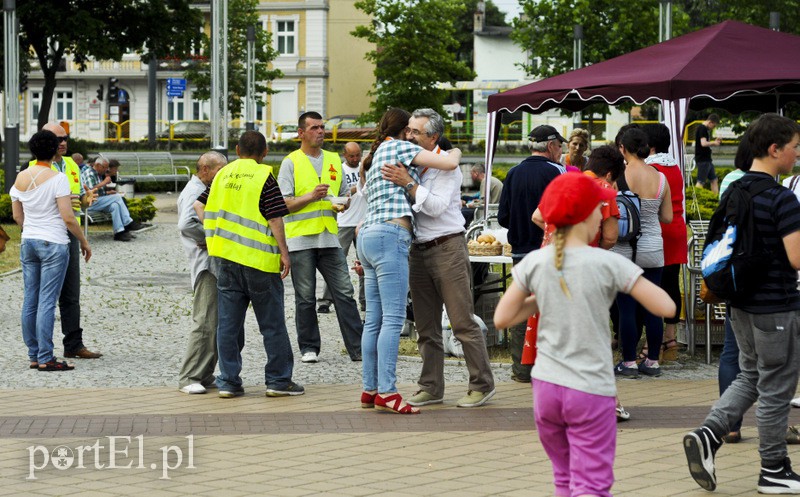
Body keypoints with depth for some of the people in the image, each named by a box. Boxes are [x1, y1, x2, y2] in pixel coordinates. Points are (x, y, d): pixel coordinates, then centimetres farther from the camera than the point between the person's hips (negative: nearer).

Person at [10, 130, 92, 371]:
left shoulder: (21, 178, 5)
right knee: (47, 302, -6)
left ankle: (34, 355, 13)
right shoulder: (57, 178, -13)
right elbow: (68, 218, -15)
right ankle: (45, 358, -6)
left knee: (30, 301, 9)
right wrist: (84, 242, -3)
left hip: (28, 242, 6)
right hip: (54, 243, -6)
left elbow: (17, 216, 13)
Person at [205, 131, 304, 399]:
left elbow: (208, 212, 15)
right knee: (272, 323, 4)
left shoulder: (222, 174, 10)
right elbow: (275, 218, -10)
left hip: (225, 256, 5)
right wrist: (283, 252, -8)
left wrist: (214, 241, 25)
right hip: (258, 257, -5)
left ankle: (228, 381, 5)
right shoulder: (264, 177, -6)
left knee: (228, 323, 6)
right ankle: (278, 380, 6)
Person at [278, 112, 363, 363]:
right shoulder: (291, 163, 0)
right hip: (301, 238, -4)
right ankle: (309, 348, 12)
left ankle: (358, 347, 0)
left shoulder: (334, 160, 14)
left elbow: (345, 193, 23)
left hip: (329, 237, 4)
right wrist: (311, 196, -19)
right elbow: (284, 204, -6)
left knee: (344, 293, -1)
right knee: (305, 298, 2)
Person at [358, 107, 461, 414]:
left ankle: (370, 389, 8)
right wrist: (455, 151, 13)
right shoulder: (399, 147, -1)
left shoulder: (374, 157, 25)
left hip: (368, 237, 10)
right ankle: (386, 392, -17)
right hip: (390, 236, -10)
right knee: (393, 319, -12)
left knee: (374, 320, 8)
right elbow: (449, 163, -6)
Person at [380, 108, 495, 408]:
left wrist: (408, 183, -22)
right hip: (418, 250, 7)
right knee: (426, 327, 8)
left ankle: (482, 385, 1)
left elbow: (436, 206, -19)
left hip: (447, 248, -7)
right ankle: (431, 388, 14)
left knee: (463, 321, -6)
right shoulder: (408, 163, 12)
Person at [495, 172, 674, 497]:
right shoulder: (608, 264, -12)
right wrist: (634, 279, 6)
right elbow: (666, 307, -11)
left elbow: (502, 319, 3)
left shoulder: (535, 263, -3)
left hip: (546, 386, 4)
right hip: (591, 393, -4)